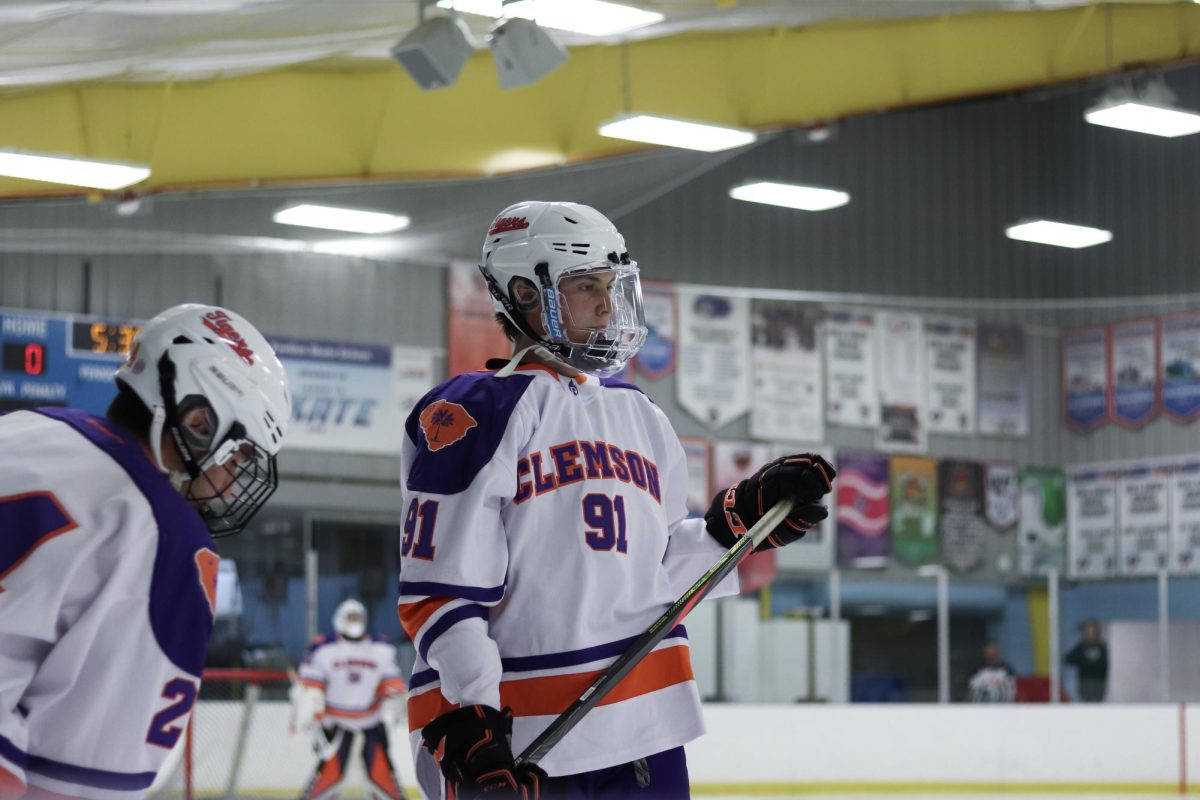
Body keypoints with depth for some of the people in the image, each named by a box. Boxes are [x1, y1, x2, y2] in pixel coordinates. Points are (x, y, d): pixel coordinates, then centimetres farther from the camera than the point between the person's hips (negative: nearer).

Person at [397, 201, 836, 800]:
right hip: (518, 739, -7)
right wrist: (466, 724, -19)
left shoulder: (642, 420, 18)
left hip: (647, 731, 7)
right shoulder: (476, 414, -5)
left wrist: (743, 520, 8)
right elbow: (438, 588, -11)